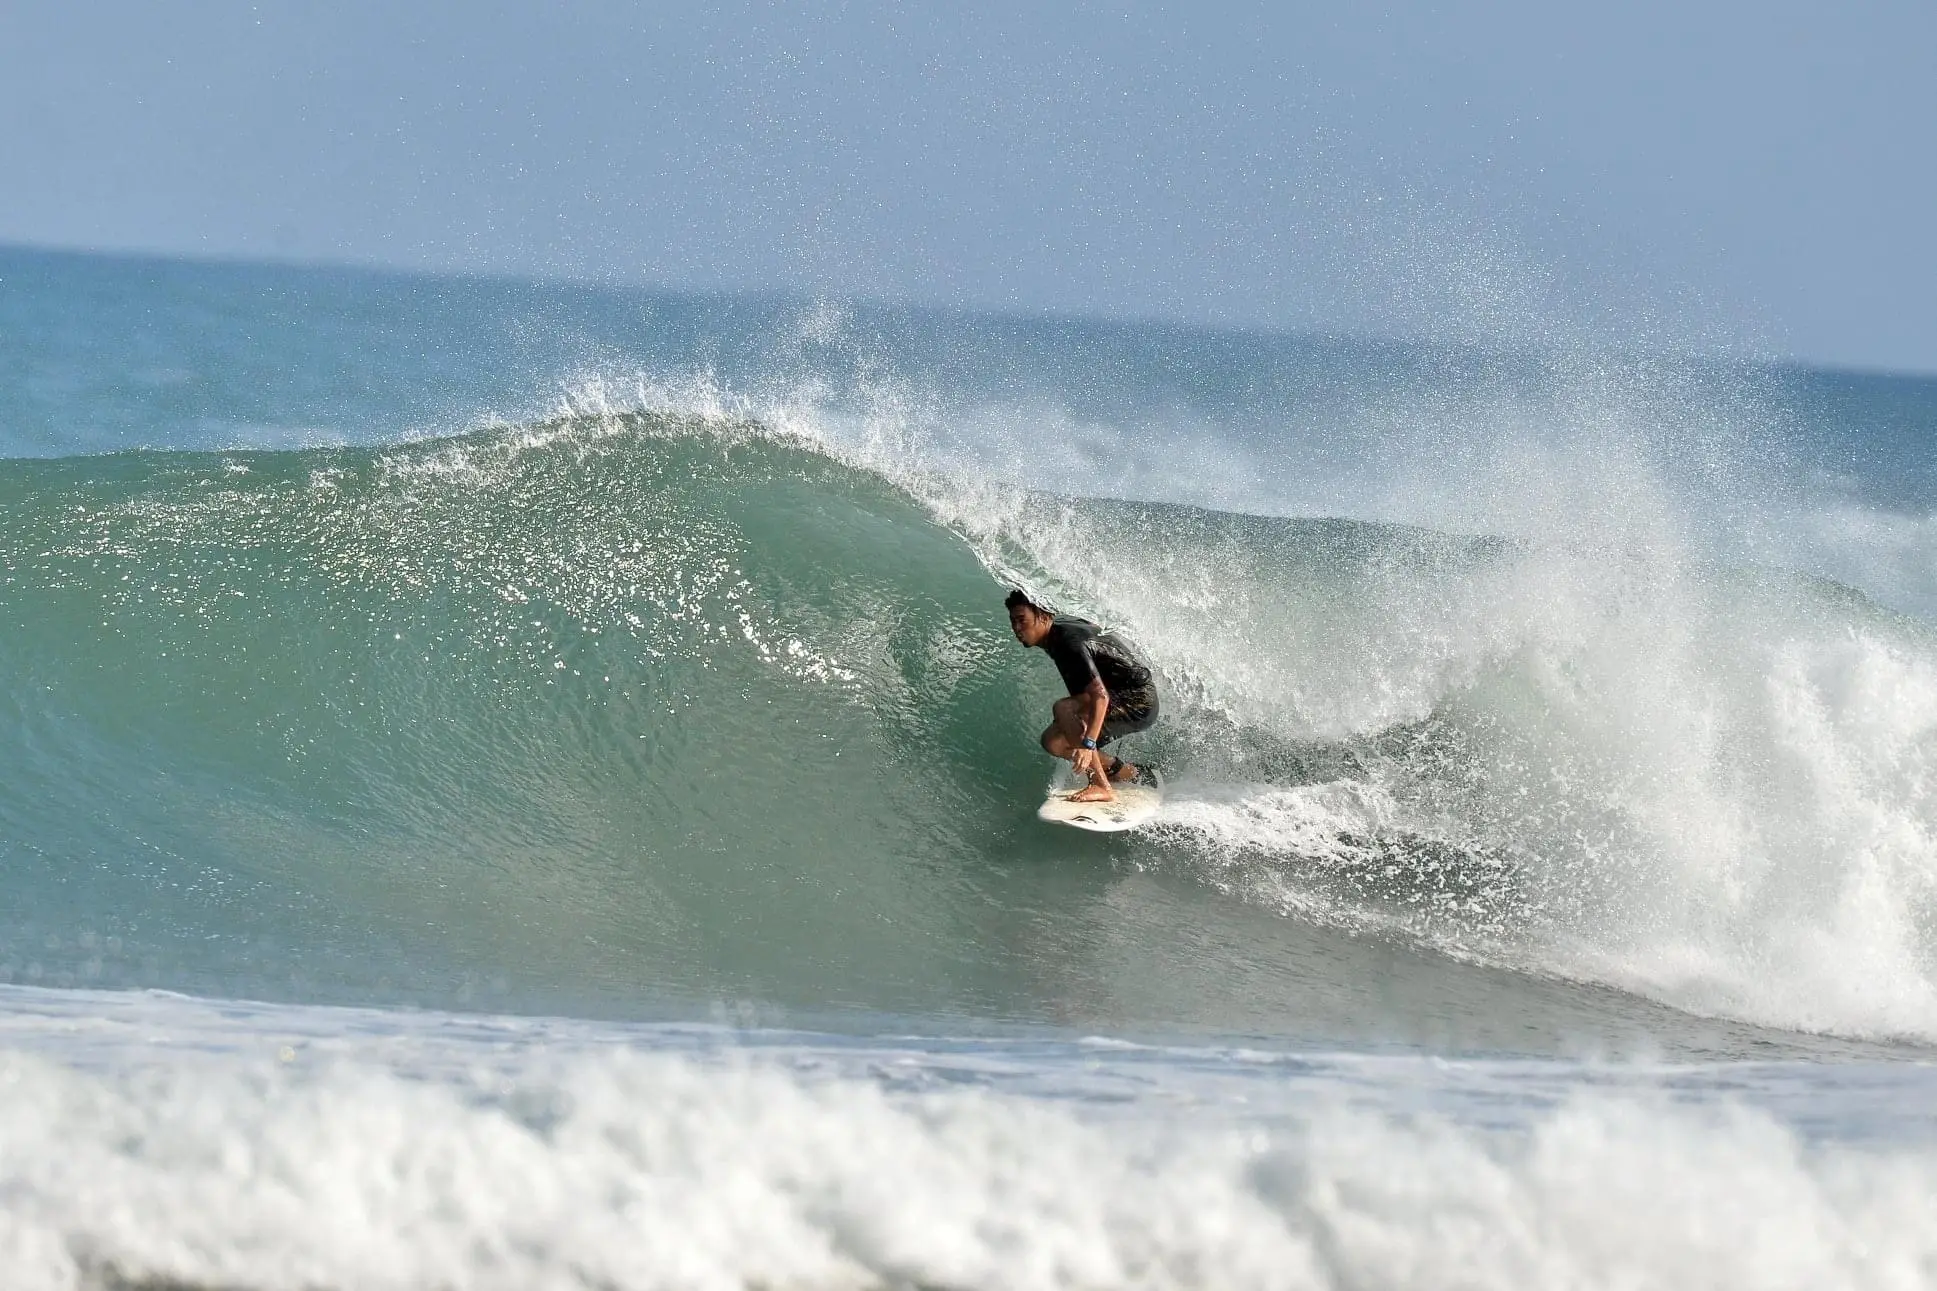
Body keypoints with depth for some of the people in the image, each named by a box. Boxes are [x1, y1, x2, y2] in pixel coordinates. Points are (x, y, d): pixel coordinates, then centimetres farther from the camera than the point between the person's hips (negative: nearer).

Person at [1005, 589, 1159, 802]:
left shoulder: (1068, 642, -25)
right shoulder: (1058, 634, 3)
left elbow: (1100, 695, -35)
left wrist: (1088, 744, -45)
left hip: (1139, 702, -10)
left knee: (1063, 709, -30)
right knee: (1053, 742, 2)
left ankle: (1101, 786, -26)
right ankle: (1121, 771, 15)